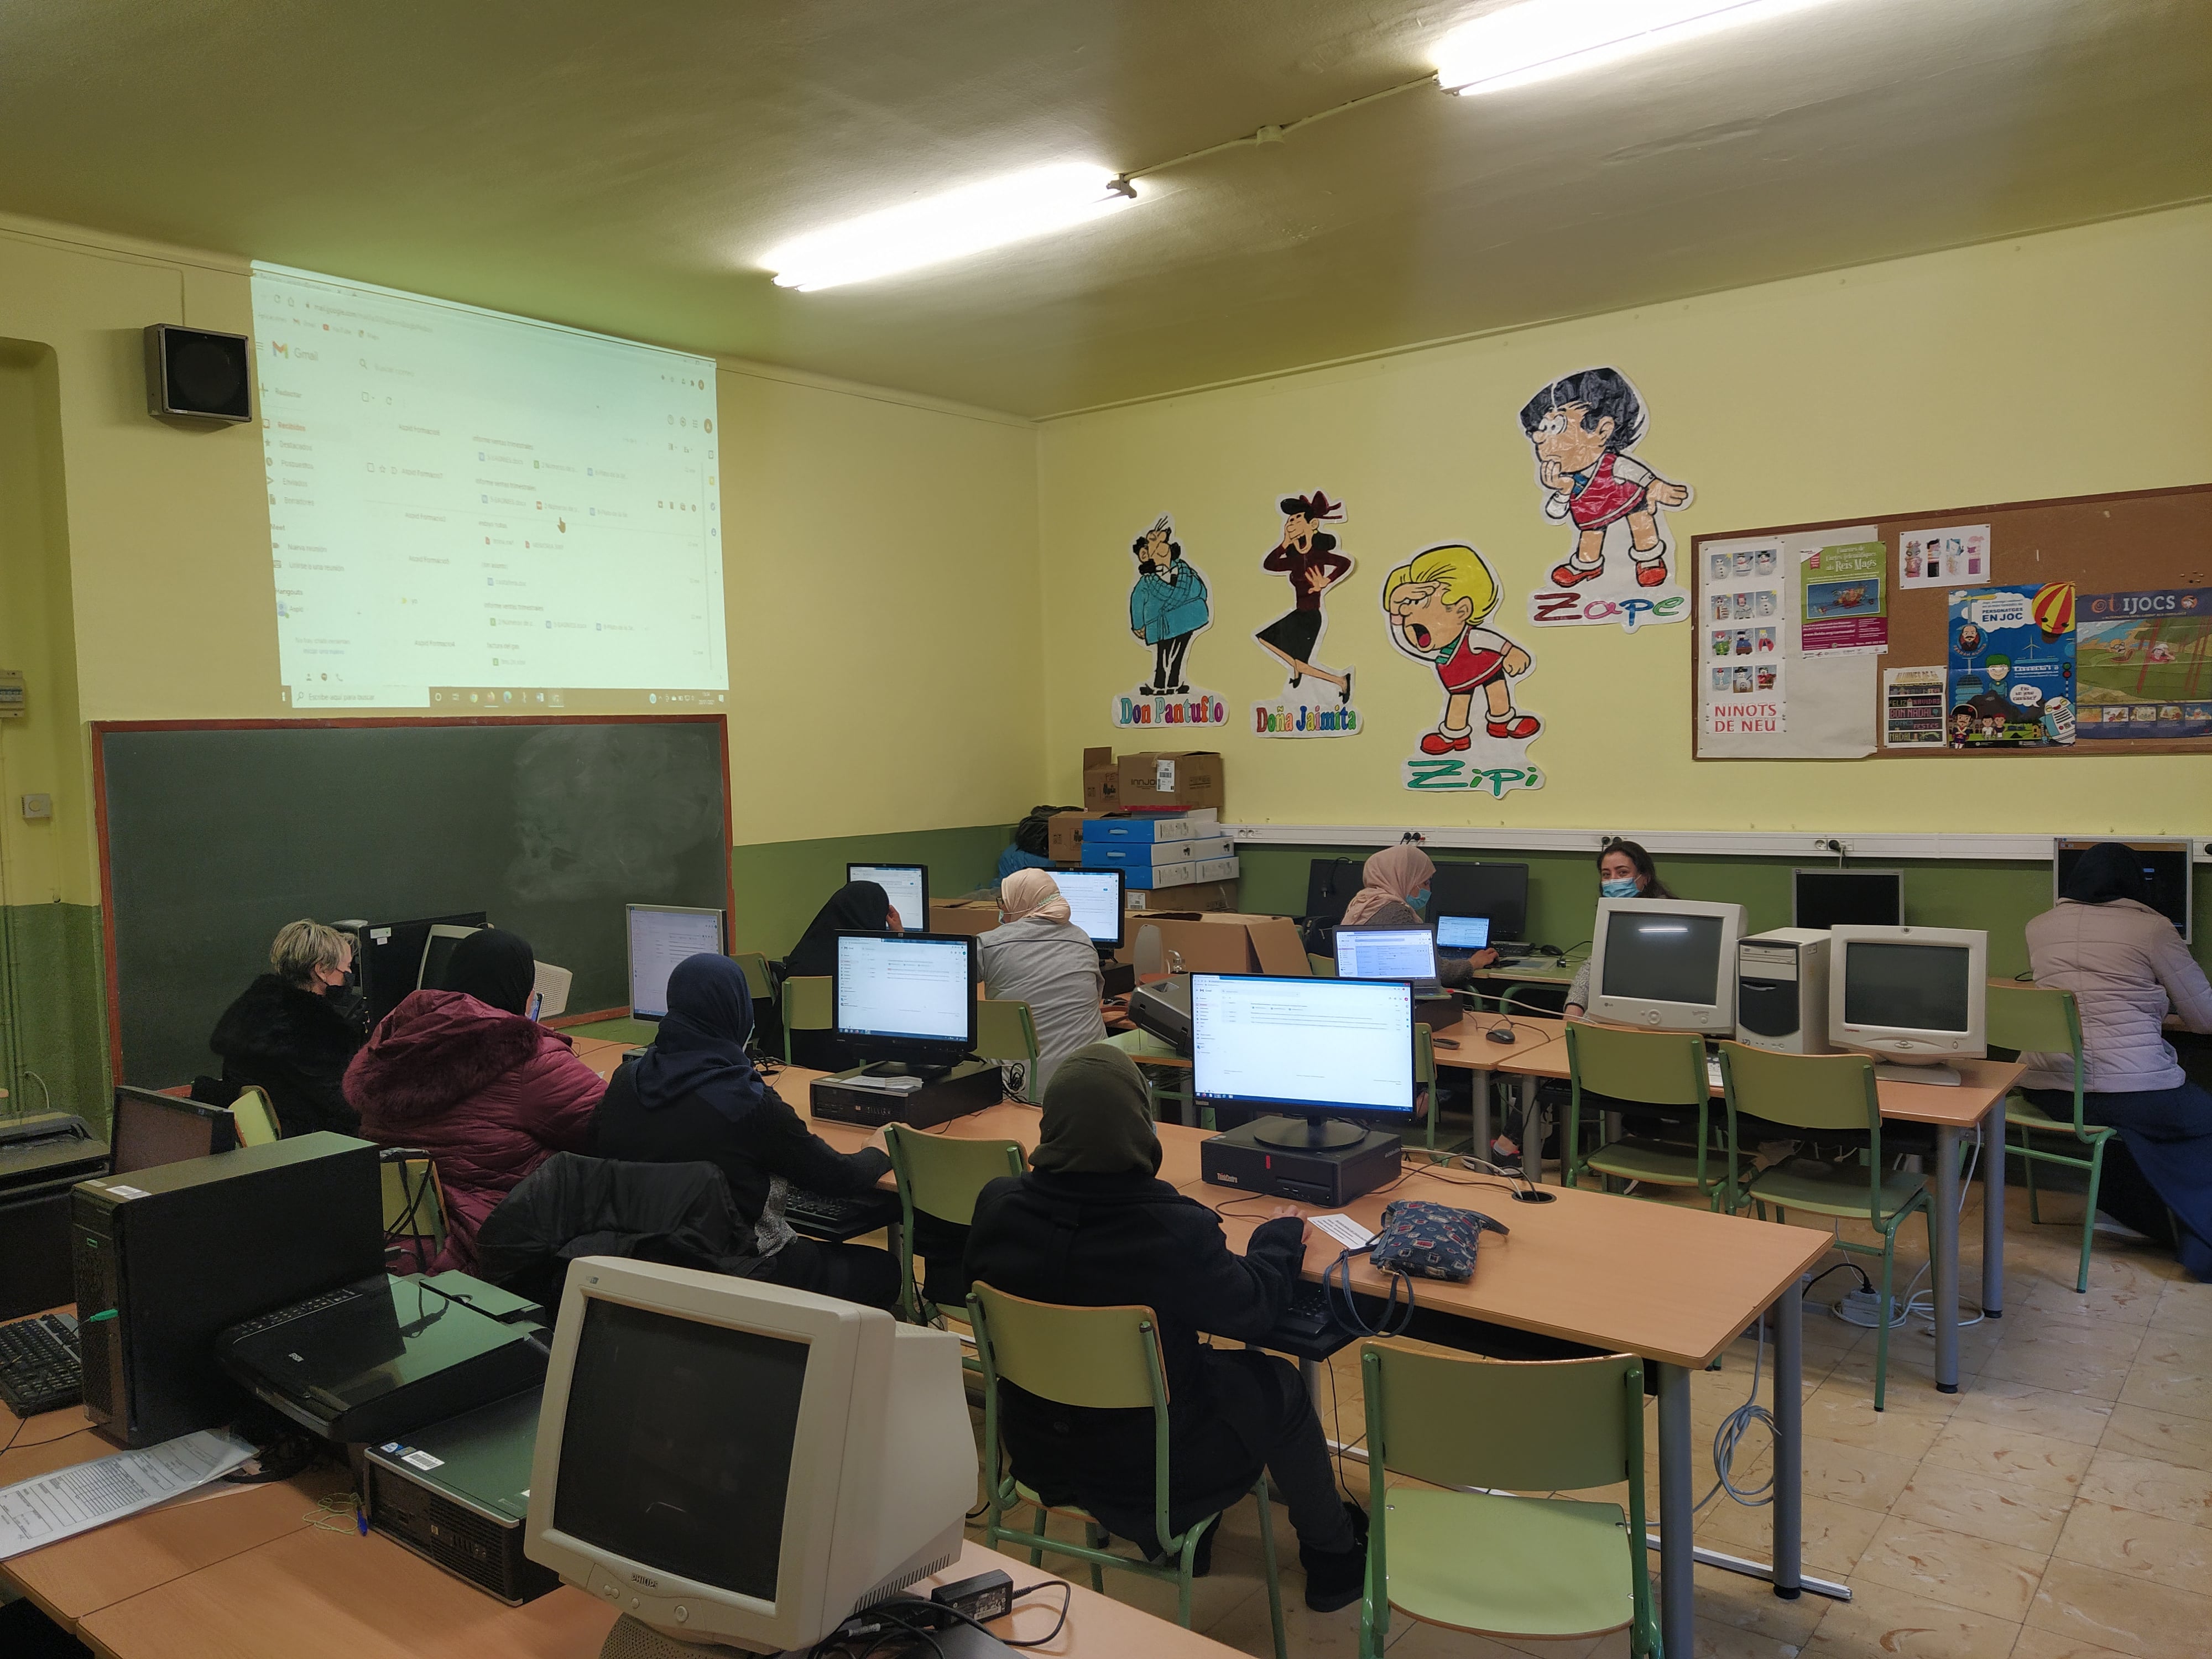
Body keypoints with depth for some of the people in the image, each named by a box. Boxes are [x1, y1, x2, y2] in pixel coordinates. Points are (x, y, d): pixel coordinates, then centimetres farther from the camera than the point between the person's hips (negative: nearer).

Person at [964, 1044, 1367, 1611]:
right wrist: (1280, 1236, 8)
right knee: (1276, 1384, 21)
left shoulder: (996, 1206, -19)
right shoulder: (1175, 1231, -32)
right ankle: (1333, 1556, 42)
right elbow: (1253, 1309, -13)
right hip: (1146, 1472, -5)